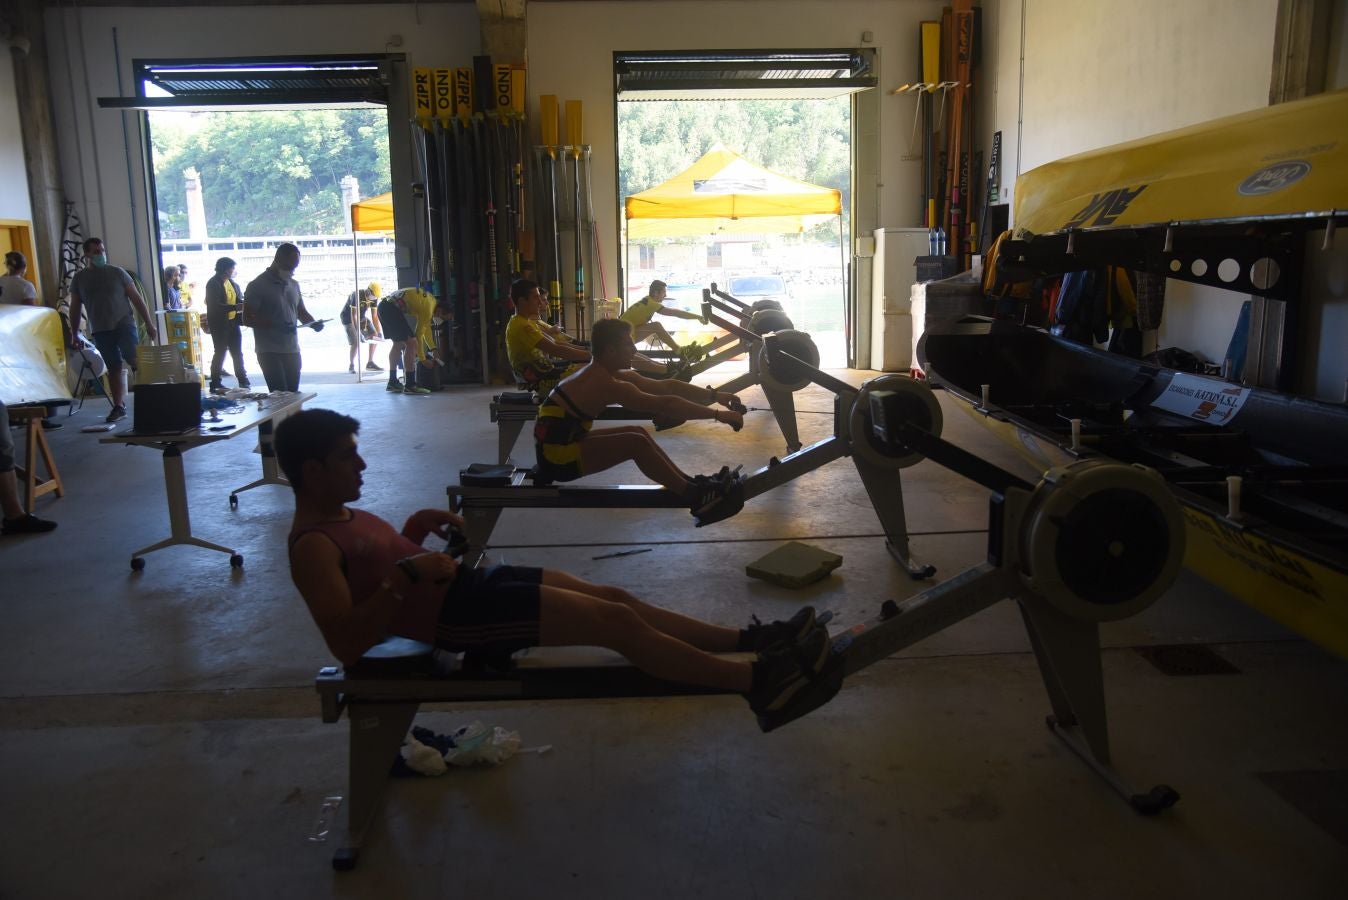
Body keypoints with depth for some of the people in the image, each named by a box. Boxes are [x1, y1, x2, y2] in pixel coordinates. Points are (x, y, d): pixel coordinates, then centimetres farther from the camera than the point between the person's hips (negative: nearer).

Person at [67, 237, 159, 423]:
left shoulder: (117, 273, 5)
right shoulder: (79, 278, 9)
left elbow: (136, 298, 5)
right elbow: (75, 308, 14)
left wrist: (149, 323, 1)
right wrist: (74, 335, 13)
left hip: (123, 325, -2)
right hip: (100, 331, 2)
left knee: (135, 361, -16)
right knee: (114, 368, 4)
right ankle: (119, 406, 9)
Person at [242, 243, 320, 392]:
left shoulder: (294, 285, 14)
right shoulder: (257, 286, -6)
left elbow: (301, 312, 23)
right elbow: (247, 319, -9)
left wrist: (314, 323, 0)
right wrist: (276, 325, -22)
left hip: (292, 351, 6)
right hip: (269, 352, -6)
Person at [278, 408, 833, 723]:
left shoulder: (342, 515, 14)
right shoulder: (312, 545, -15)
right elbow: (346, 642, -25)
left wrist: (417, 527, 11)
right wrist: (409, 574, -30)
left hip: (469, 584, 10)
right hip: (455, 616, -10)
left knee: (616, 599, 5)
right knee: (616, 622, -14)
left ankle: (746, 641, 10)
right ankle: (757, 681, -8)